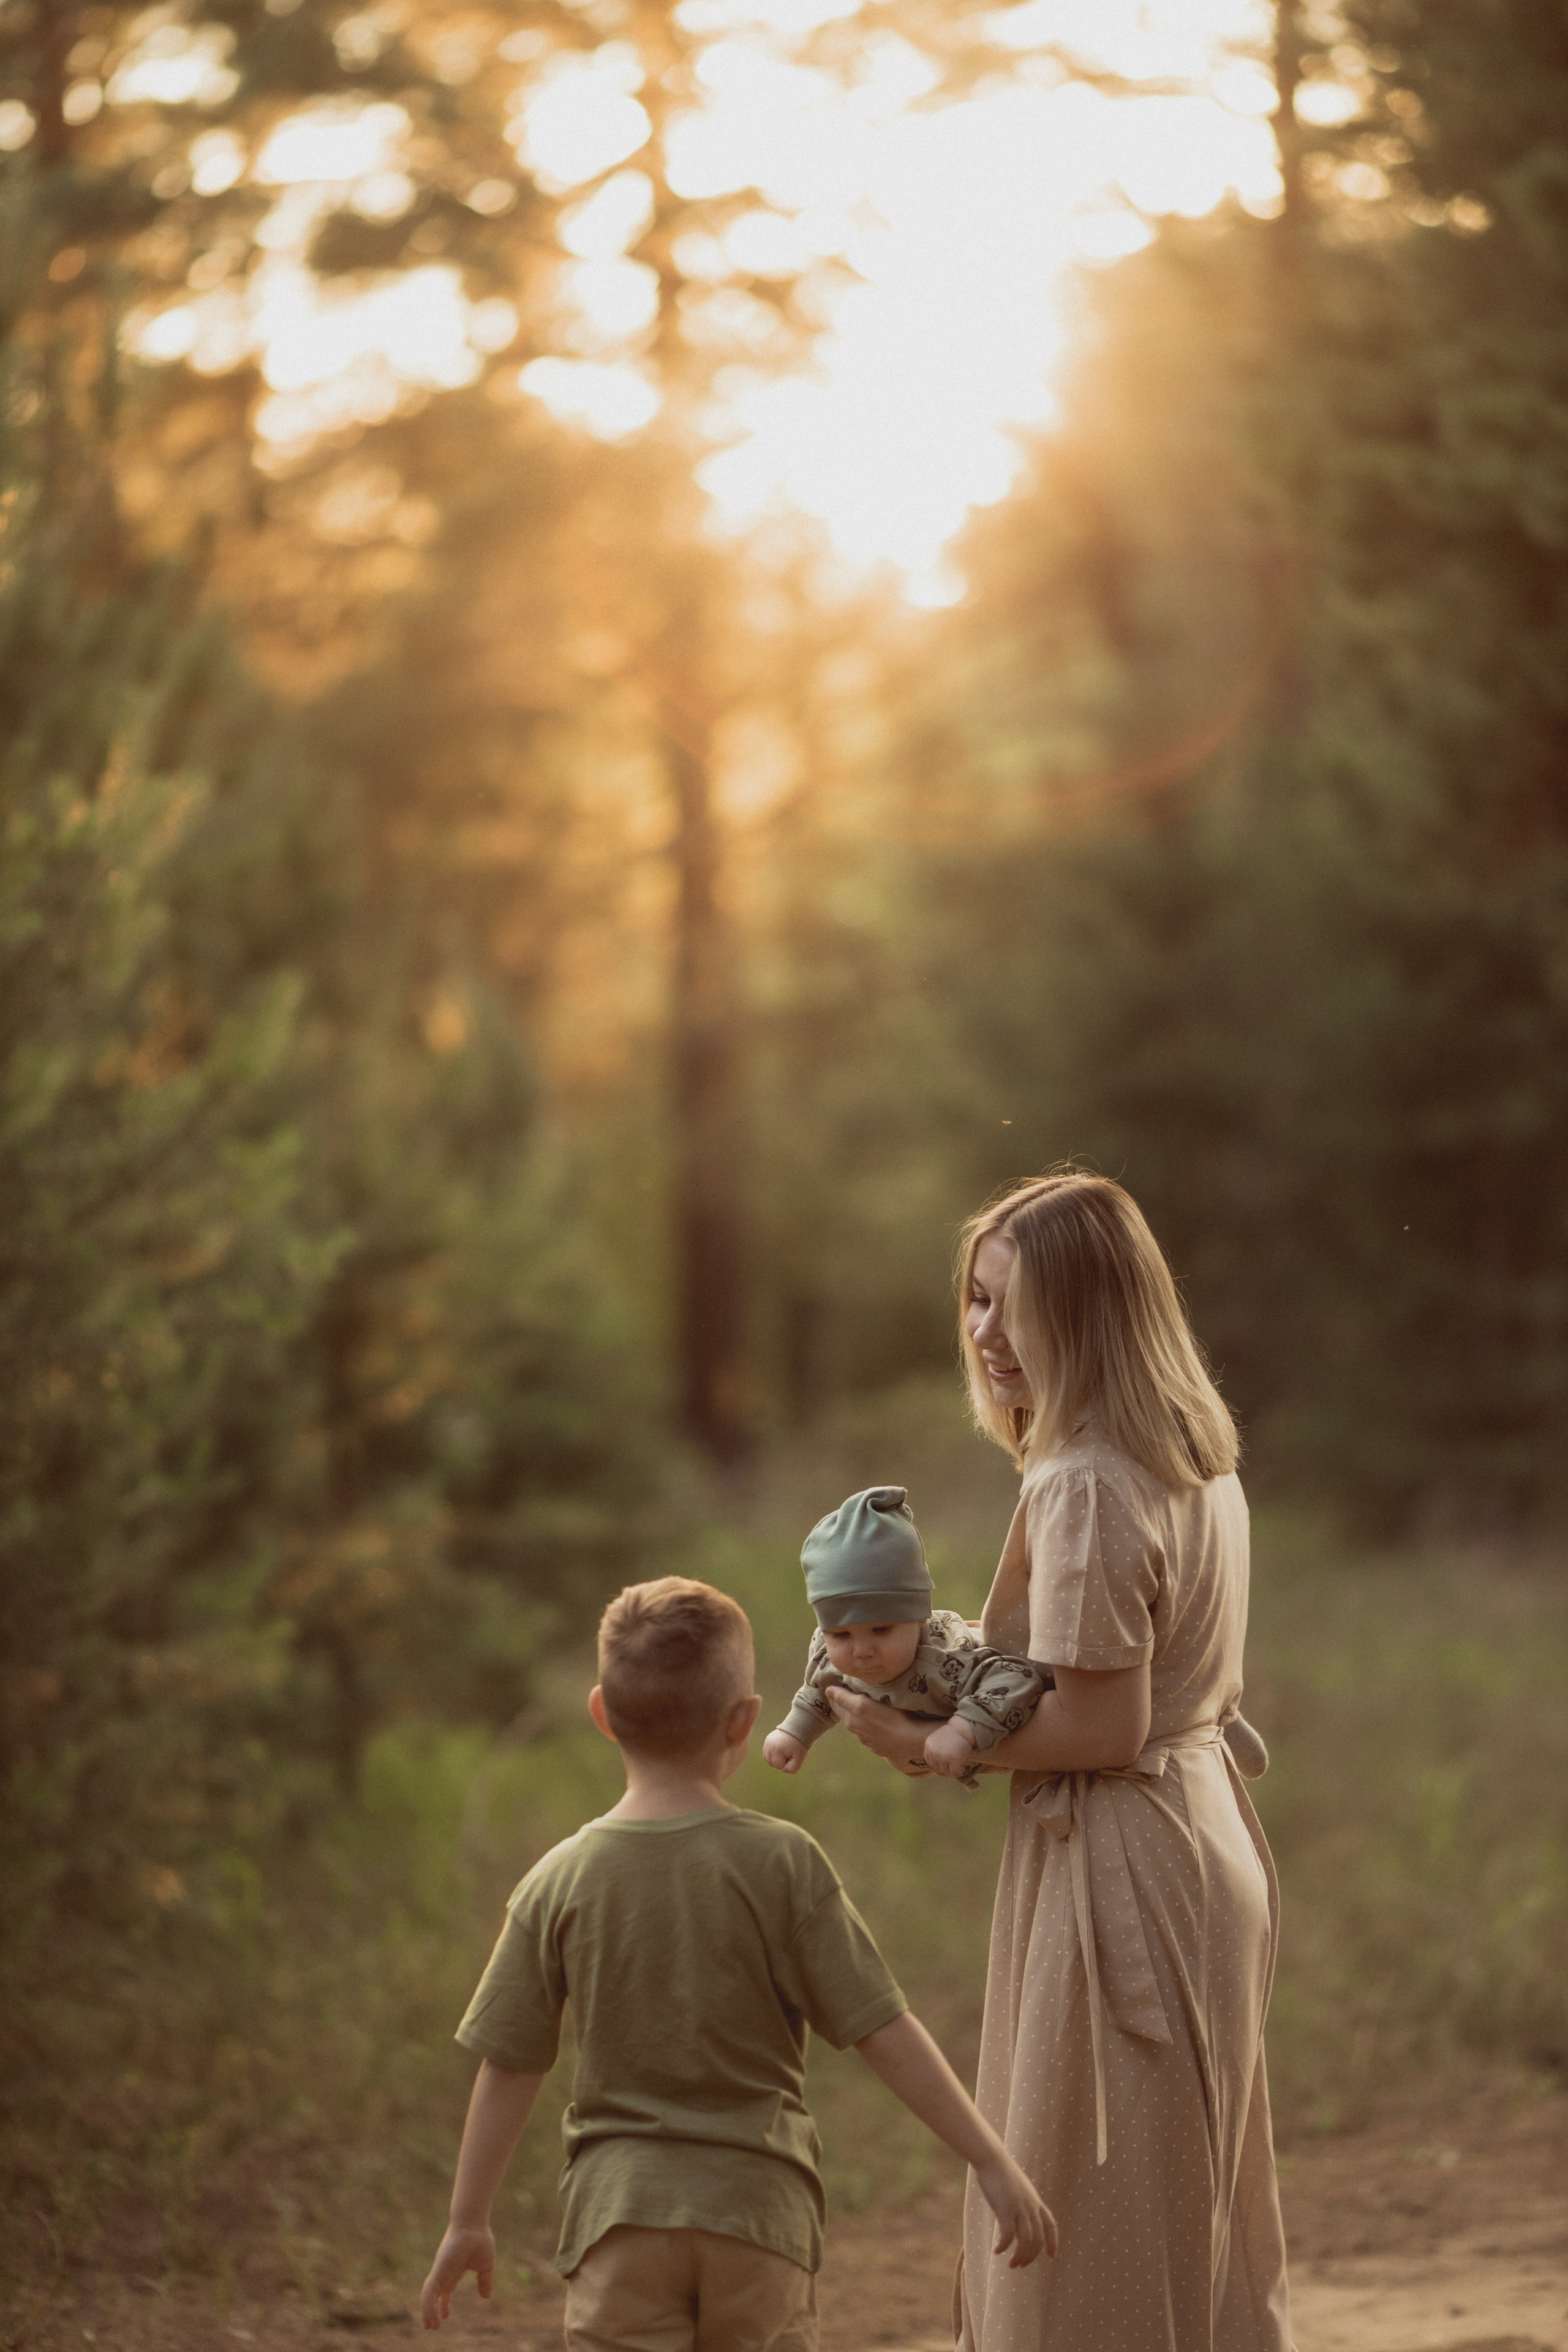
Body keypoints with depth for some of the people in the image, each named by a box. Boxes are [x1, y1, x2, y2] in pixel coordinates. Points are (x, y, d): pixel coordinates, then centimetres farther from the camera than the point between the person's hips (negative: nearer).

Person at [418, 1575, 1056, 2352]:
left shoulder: (559, 1882, -3)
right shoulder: (782, 1864, -8)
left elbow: (507, 2066, 2)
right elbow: (885, 2032, -8)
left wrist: (468, 2221, 13)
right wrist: (992, 2162, -2)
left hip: (621, 2206, 0)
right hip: (758, 2205, 0)